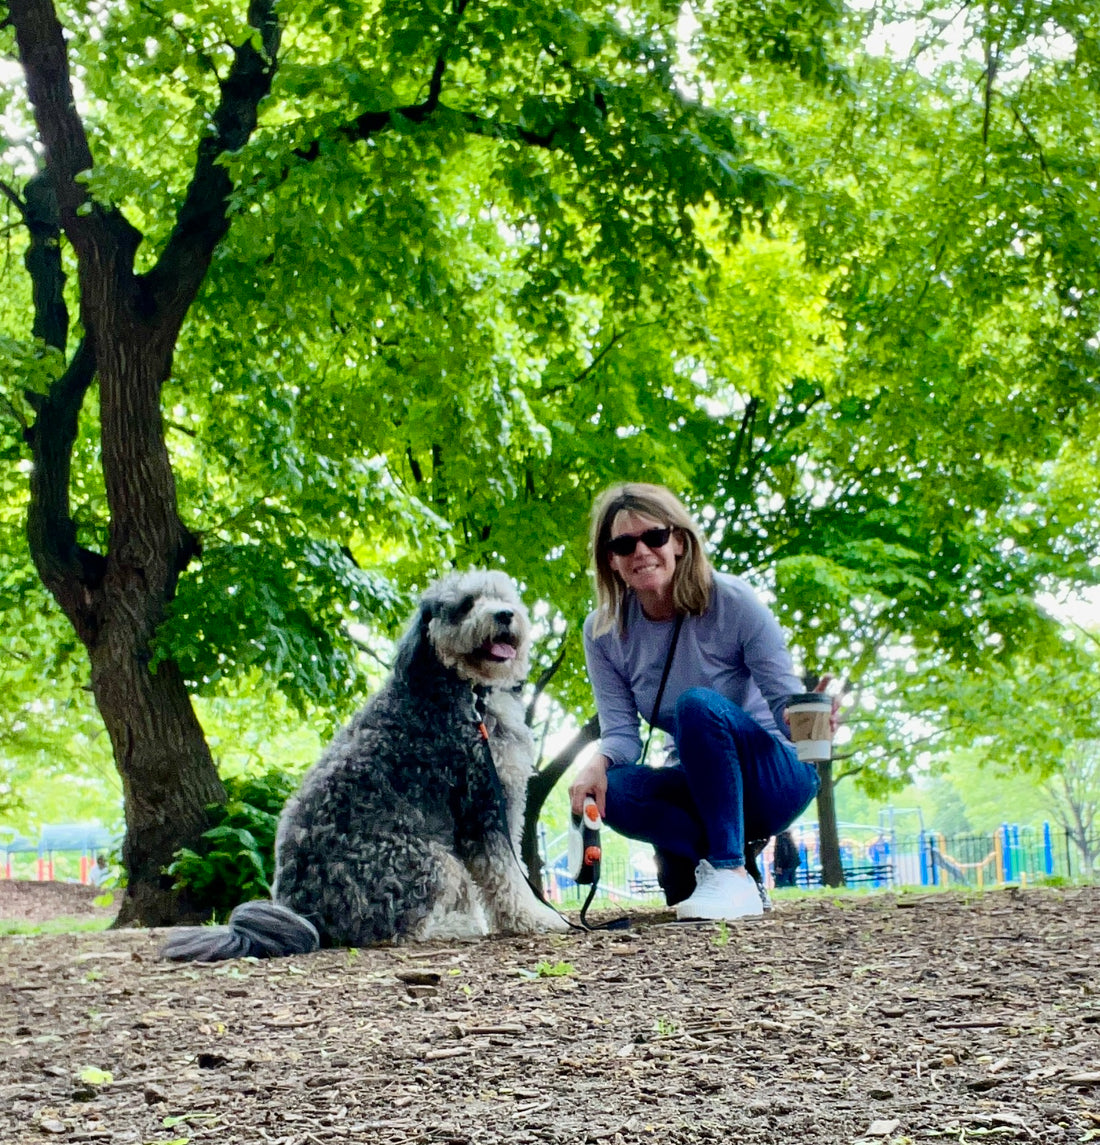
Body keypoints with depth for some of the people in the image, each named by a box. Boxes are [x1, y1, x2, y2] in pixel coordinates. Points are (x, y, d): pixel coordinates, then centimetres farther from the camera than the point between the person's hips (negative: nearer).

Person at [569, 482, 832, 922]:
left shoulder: (731, 601, -15)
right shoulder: (604, 632, -5)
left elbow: (785, 696, -17)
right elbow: (621, 730, -9)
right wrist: (598, 762, -31)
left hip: (776, 778, -3)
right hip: (704, 787, 3)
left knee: (697, 703, -33)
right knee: (610, 790, -27)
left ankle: (731, 874, -30)